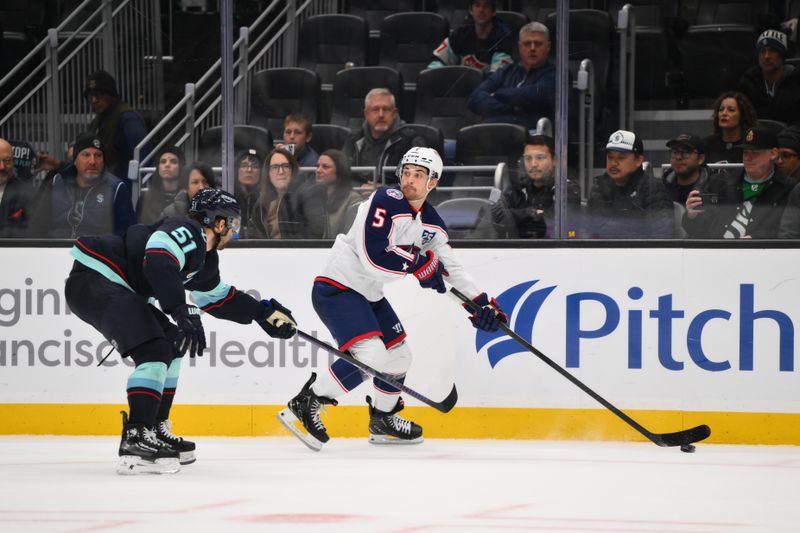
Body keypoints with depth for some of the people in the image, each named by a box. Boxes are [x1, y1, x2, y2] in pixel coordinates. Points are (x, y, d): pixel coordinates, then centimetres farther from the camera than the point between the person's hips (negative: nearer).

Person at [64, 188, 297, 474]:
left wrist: (263, 311, 32)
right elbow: (157, 261, -34)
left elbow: (217, 298, 34)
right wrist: (182, 311, -38)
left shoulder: (204, 257, 18)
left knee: (172, 345, 18)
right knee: (155, 351, -20)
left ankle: (155, 429, 22)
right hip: (94, 279, -11)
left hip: (119, 289, 11)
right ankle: (136, 439, -26)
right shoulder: (185, 232, -14)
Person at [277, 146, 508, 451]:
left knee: (398, 357, 18)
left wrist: (482, 304, 4)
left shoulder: (431, 222, 7)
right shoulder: (387, 202, -20)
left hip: (369, 295, 9)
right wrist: (420, 265, -23)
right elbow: (374, 256, -30)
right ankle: (303, 406, -18)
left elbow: (450, 267, 14)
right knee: (370, 355, -25)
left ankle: (382, 420, 41)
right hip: (336, 288, -9)